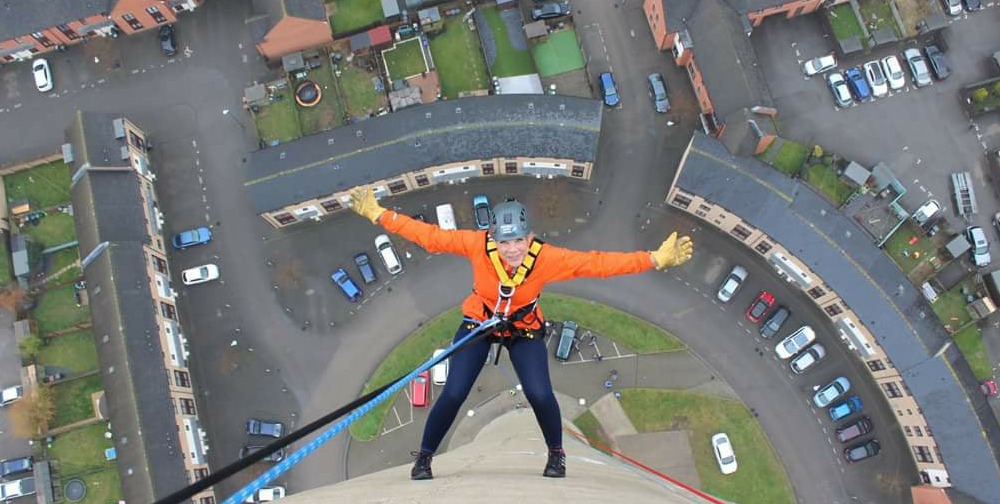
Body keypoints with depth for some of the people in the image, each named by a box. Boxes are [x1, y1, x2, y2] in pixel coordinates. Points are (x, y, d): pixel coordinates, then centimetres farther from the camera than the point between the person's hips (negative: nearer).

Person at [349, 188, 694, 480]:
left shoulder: (547, 258, -30)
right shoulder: (477, 245, -30)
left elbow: (598, 263, -28)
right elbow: (429, 236, -24)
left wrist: (657, 259, -32)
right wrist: (378, 215, -25)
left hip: (524, 330, 0)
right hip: (478, 323, 0)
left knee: (540, 395, -15)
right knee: (453, 394, -9)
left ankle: (556, 454, 17)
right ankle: (424, 457, 17)